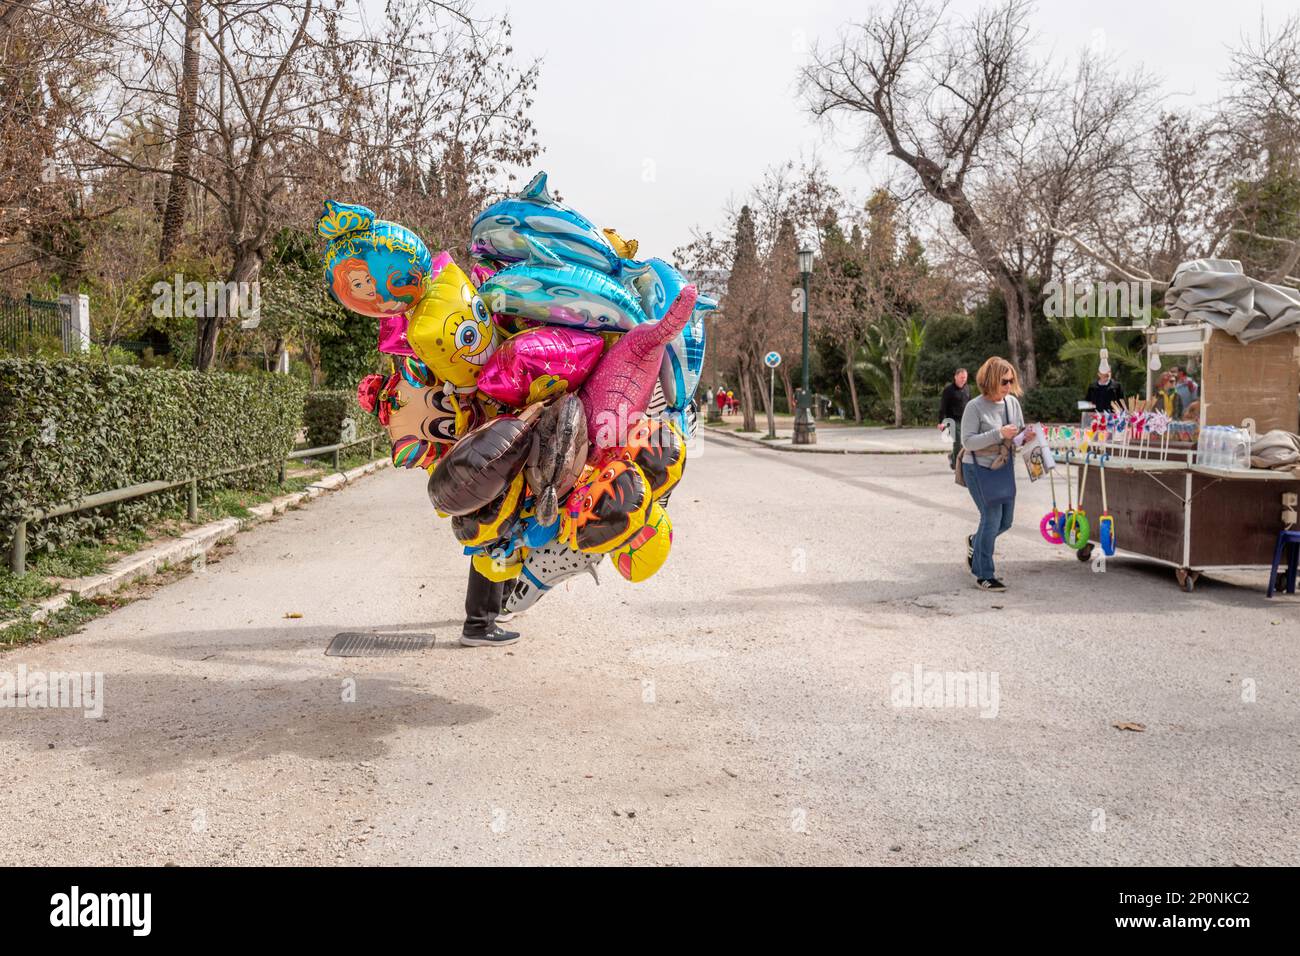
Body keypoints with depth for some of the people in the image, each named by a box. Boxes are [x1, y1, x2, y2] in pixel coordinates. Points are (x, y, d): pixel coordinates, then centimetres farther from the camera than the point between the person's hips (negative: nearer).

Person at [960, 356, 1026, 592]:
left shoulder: (1012, 402, 2)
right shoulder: (975, 407, -16)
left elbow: (1020, 432, 14)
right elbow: (967, 442, -21)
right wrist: (999, 434, -27)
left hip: (1005, 468, 7)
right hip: (979, 469, -7)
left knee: (1006, 521, 11)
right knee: (991, 518, -8)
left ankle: (975, 542, 42)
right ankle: (984, 575, 5)